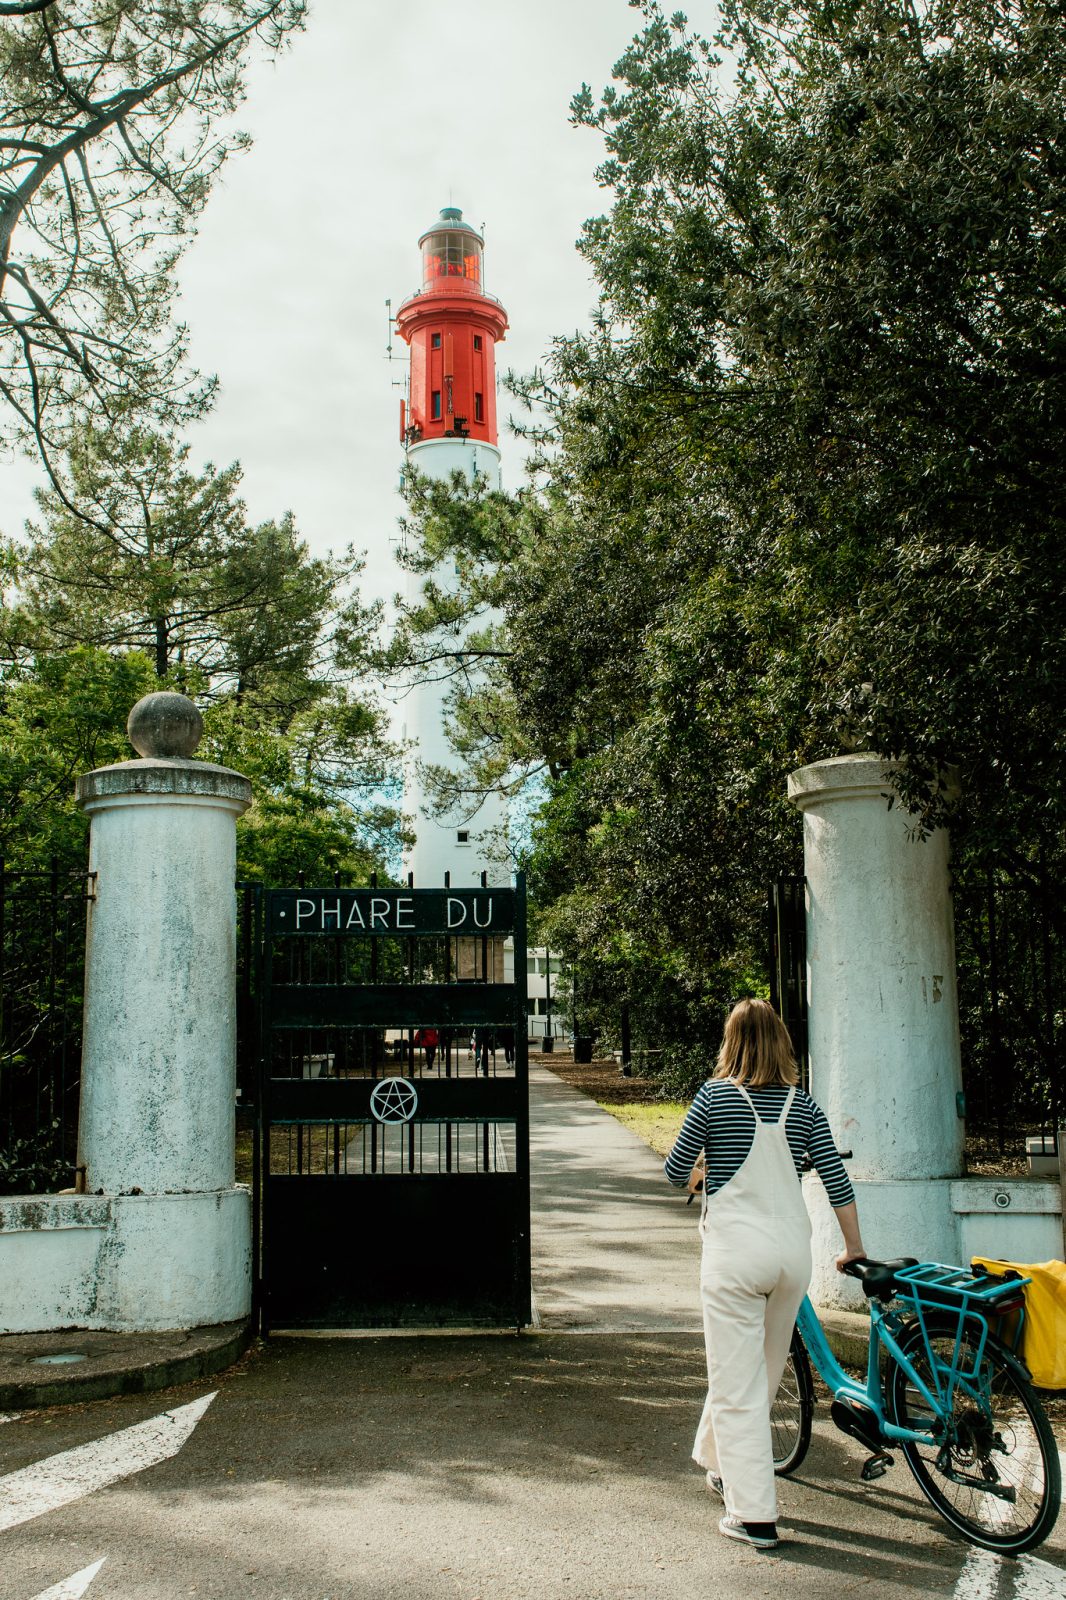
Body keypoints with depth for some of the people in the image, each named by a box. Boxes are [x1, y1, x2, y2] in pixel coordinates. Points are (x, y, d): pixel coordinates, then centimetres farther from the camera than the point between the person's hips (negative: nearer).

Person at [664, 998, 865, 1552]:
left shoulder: (715, 1095, -6)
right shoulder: (804, 1104, 3)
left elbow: (676, 1173, -3)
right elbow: (837, 1181, 2)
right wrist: (853, 1248, 14)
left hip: (734, 1251, -5)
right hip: (793, 1249, 5)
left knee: (737, 1382, 3)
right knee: (763, 1373, 22)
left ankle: (753, 1516, 4)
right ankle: (721, 1465, 40)